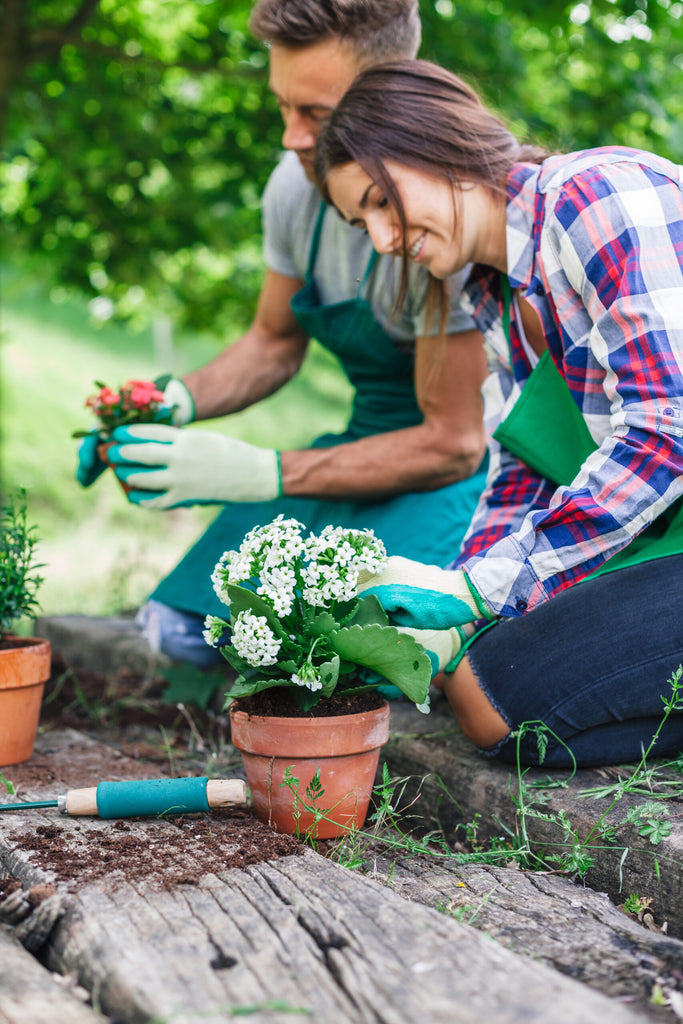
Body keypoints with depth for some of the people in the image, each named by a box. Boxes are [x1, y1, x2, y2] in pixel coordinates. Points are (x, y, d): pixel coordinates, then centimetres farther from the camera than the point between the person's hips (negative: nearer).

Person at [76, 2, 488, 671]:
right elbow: (274, 345, 12)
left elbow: (453, 445, -23)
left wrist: (256, 473, -27)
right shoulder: (297, 185, -4)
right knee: (179, 629, -3)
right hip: (369, 444, 7)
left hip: (473, 465, -6)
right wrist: (175, 402, -9)